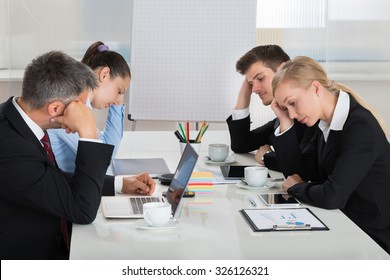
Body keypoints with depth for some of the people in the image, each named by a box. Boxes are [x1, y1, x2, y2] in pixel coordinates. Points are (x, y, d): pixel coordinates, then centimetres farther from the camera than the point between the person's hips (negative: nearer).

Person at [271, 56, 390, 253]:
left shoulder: (361, 127, -24)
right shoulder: (327, 123, 3)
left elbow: (331, 196, -29)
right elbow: (301, 173, 6)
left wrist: (294, 188, -9)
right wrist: (286, 123, -3)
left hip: (372, 240, -7)